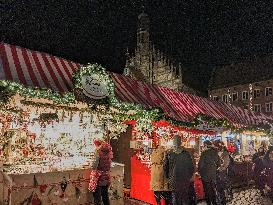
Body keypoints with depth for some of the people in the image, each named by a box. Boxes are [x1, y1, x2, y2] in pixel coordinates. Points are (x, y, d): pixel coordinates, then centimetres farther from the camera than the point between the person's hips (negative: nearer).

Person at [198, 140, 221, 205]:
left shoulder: (204, 153, -16)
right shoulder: (215, 153, 3)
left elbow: (200, 164, -15)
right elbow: (218, 164, 11)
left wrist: (200, 171, 0)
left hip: (206, 175, -6)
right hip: (214, 174, 6)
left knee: (207, 190, 5)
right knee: (213, 189, 18)